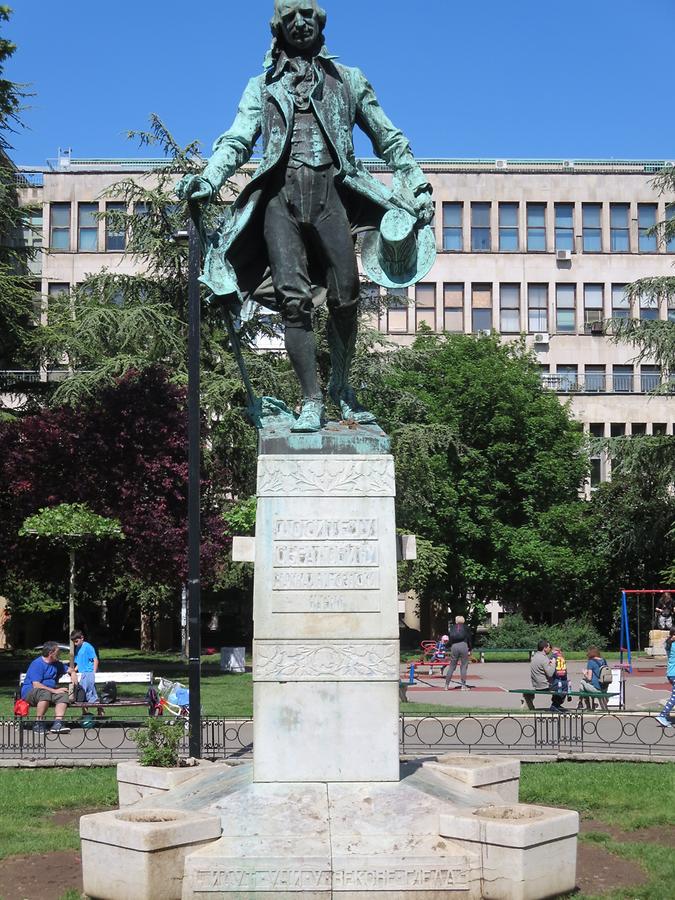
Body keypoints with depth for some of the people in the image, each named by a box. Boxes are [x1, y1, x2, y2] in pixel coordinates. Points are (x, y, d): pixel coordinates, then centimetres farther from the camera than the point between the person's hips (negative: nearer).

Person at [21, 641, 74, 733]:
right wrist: (55, 691, -22)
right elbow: (36, 685, -20)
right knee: (45, 693, -39)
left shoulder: (56, 664, 16)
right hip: (30, 692, -7)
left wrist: (72, 674, 8)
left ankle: (57, 723, -33)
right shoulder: (37, 664, -11)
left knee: (64, 695, -21)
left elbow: (69, 669, 33)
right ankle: (38, 724, -30)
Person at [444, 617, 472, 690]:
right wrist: (469, 650, 9)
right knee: (463, 666, 2)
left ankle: (447, 685, 6)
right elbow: (469, 639, 6)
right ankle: (463, 685, 0)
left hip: (454, 646, 2)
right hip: (463, 646, -2)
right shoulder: (465, 628, 10)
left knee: (451, 666, 7)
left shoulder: (453, 628, 15)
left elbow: (449, 640, 13)